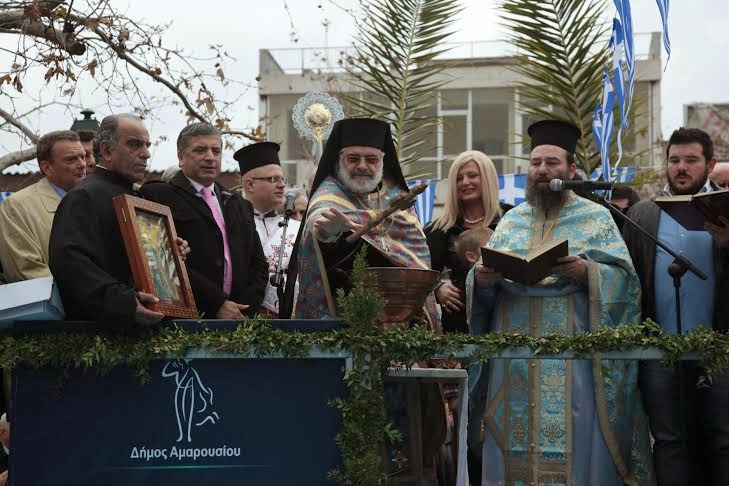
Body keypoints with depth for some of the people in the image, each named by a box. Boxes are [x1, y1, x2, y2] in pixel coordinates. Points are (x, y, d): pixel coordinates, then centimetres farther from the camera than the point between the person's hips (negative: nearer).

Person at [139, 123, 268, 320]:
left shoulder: (240, 205, 20)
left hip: (239, 316, 5)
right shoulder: (158, 196, 0)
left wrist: (246, 309, 1)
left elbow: (258, 264, 17)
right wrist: (217, 304, -13)